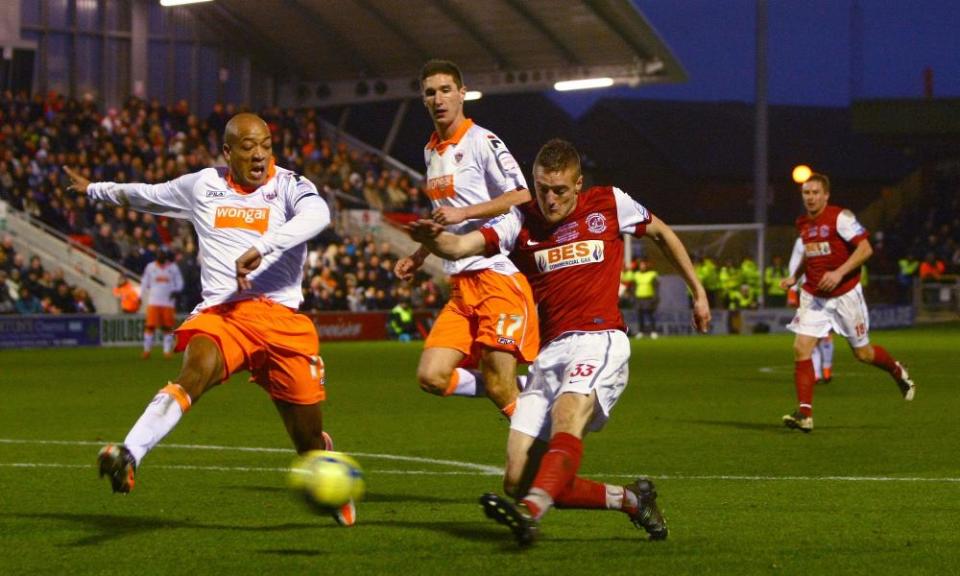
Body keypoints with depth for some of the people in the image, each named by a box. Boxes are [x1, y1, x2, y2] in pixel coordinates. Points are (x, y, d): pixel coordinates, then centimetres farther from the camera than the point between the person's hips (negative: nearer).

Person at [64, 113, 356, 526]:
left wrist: (260, 248, -32)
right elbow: (148, 195, 34)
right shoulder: (201, 186, 14)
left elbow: (317, 215, -19)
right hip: (220, 313, 0)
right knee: (196, 371, -34)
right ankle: (129, 456, -51)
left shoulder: (287, 186, 5)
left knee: (308, 439, 5)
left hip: (281, 318, 0)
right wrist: (95, 190, 50)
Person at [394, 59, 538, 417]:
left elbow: (522, 197, -17)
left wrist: (463, 212, -18)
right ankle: (526, 387, 12)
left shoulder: (482, 142, -7)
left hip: (499, 276, -8)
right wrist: (418, 257, 25)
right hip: (461, 285, 8)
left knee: (500, 389, -11)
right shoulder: (431, 150, 19)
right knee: (432, 377, -6)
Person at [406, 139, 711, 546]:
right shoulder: (521, 222, 7)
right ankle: (632, 500, 13)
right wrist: (431, 239, -33)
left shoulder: (609, 204, 7)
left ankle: (529, 513, -59)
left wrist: (698, 292, 27)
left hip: (599, 340, -4)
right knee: (518, 482, -5)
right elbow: (461, 246, -10)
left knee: (567, 416, -36)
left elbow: (661, 233, 26)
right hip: (549, 353, 4)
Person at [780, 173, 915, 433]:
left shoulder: (840, 217, -13)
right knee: (800, 349, -13)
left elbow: (865, 248, -18)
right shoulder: (803, 224, 7)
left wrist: (839, 272, -27)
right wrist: (795, 276, 13)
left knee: (863, 353, 7)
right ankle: (805, 414, -13)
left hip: (845, 294, -5)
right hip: (813, 295, 5)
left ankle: (897, 371, 40)